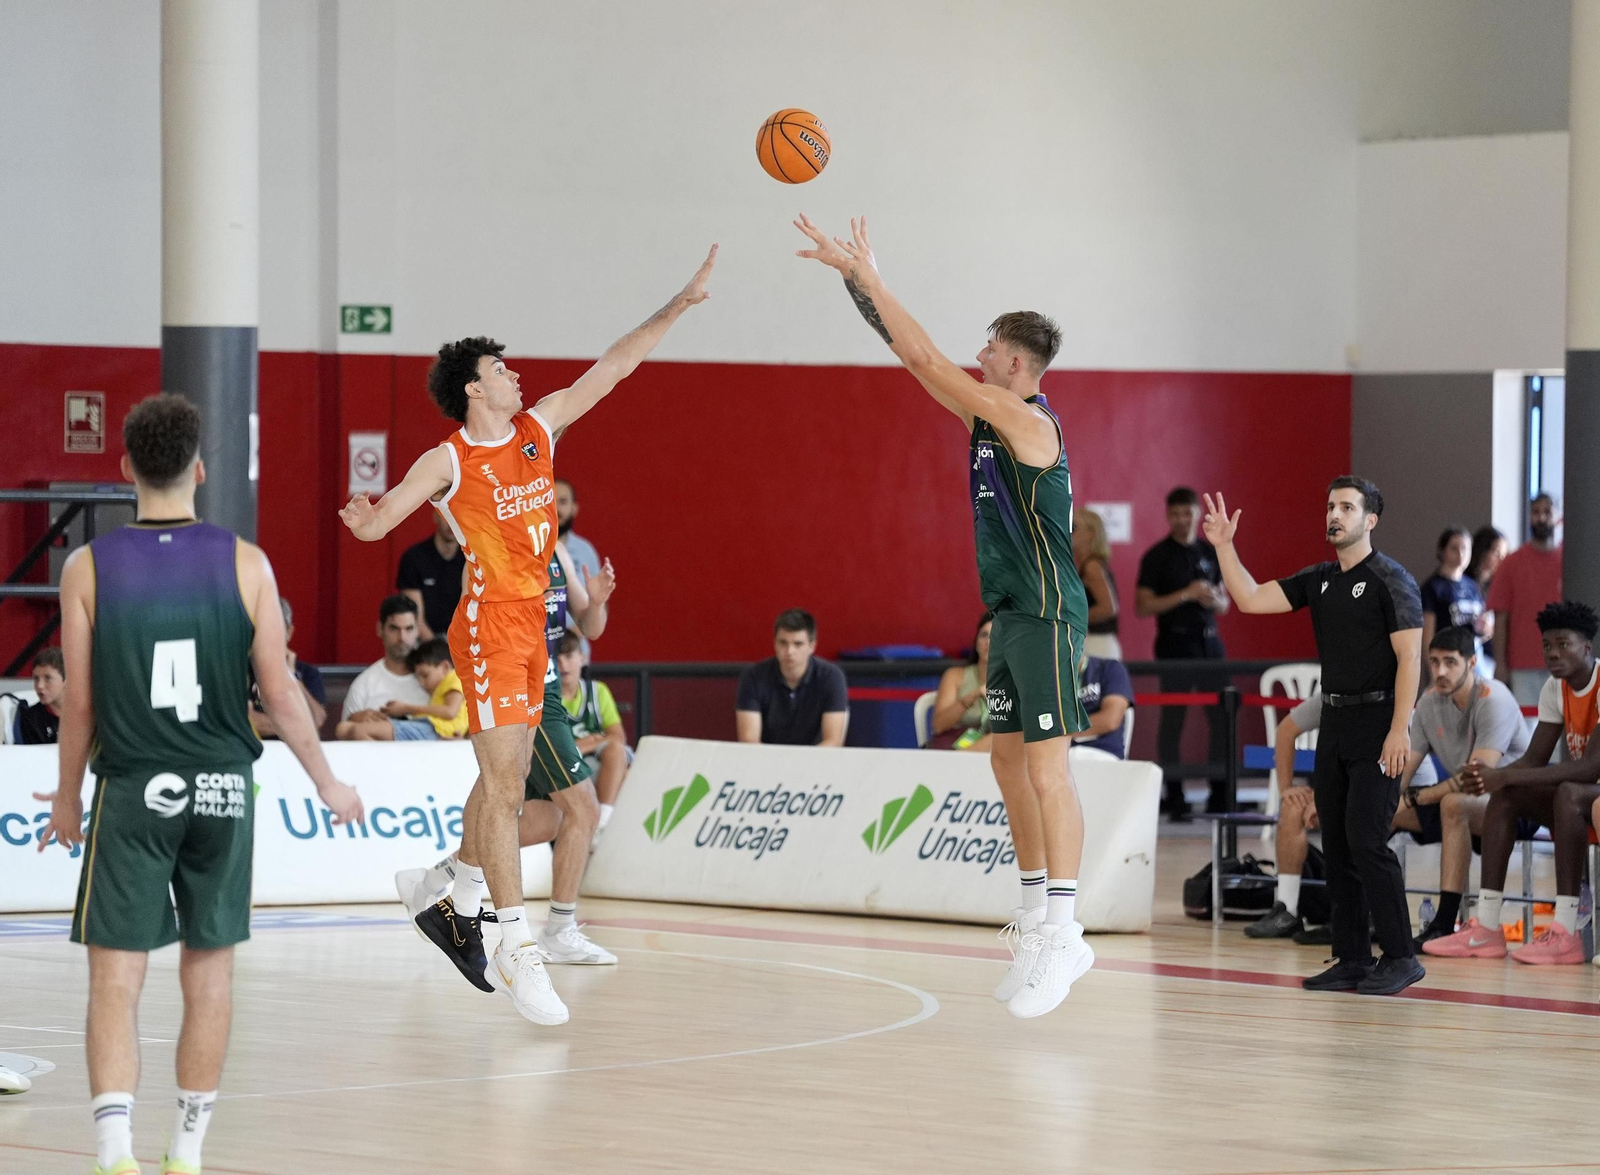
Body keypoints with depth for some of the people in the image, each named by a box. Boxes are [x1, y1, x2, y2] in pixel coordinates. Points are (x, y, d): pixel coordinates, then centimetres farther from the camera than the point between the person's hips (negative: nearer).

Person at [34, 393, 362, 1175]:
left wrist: (67, 797, 12)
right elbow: (279, 693, -1)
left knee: (116, 977, 0)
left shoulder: (89, 568, -6)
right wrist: (328, 785, 12)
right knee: (209, 968, 14)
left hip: (132, 791, -1)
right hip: (221, 789, 1)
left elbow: (80, 704, -2)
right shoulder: (245, 563, -4)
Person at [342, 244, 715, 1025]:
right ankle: (517, 951, -14)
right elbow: (376, 524, -9)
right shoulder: (448, 461, -7)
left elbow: (614, 366, 10)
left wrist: (679, 304, 7)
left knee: (503, 780, 16)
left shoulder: (539, 428, 9)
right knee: (503, 785, -11)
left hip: (529, 623, 8)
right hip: (490, 624, -8)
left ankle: (459, 910, 30)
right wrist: (362, 516, -33)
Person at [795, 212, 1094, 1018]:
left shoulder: (1026, 422, -15)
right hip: (1010, 616, 10)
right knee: (1008, 762, 12)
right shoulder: (987, 419, 11)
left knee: (1047, 770, -11)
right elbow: (918, 360, 14)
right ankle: (1036, 921, 17)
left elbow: (927, 360, -18)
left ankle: (1062, 935, -12)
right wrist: (862, 279, 9)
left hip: (1046, 616, -10)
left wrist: (865, 275, -14)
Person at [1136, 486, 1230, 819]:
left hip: (1209, 642, 5)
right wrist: (1186, 595, -15)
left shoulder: (1210, 552, 12)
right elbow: (1142, 606, -8)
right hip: (1175, 644, -4)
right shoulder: (1157, 557, -2)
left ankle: (1220, 795, 9)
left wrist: (1215, 601, -5)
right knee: (1172, 720, -2)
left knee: (1221, 717, 1)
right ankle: (1174, 798, 2)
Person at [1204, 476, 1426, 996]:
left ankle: (1400, 957, -8)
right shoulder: (1319, 580, 13)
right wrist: (1224, 547, -2)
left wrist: (1399, 730, -21)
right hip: (1335, 723, 8)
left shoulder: (1391, 580, -8)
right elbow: (1250, 599, 9)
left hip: (1377, 724, -8)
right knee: (1336, 845, 7)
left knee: (1366, 841, -13)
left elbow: (1409, 659, -13)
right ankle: (1352, 959, 11)